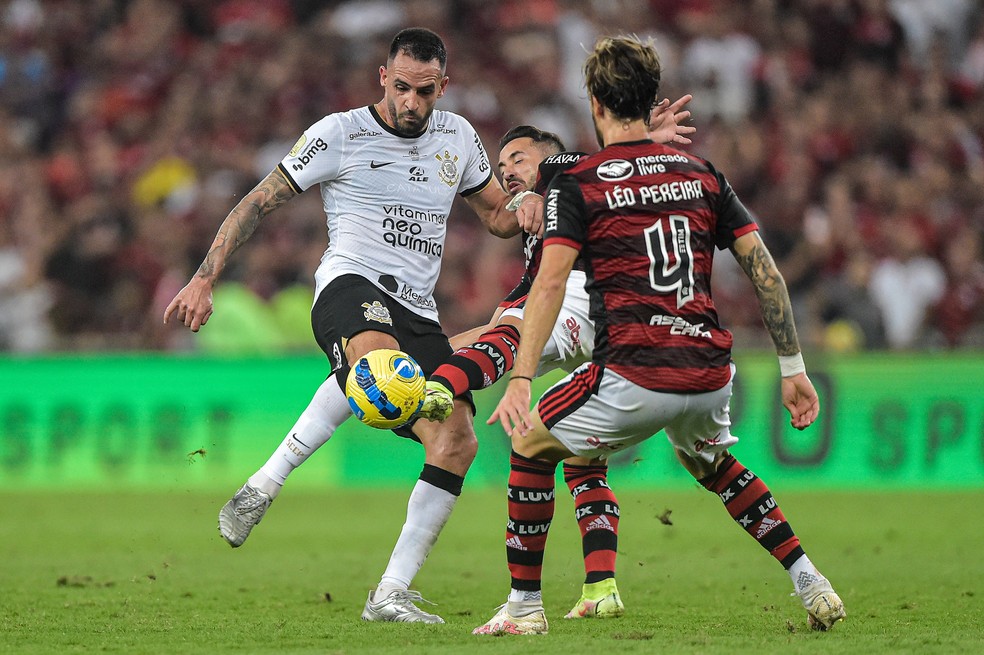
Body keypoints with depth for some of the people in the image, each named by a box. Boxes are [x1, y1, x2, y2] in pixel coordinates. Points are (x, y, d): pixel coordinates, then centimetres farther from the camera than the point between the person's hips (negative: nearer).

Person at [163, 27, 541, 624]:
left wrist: (524, 212, 2)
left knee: (458, 442, -12)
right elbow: (260, 202, 5)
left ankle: (391, 594, -6)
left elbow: (497, 215, 27)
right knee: (377, 358, -42)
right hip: (350, 284, -6)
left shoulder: (458, 138, 16)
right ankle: (264, 485, -35)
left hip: (417, 311, 6)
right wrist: (205, 280, -1)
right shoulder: (339, 134, 1)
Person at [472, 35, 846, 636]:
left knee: (531, 446, 18)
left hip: (634, 377, -5)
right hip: (710, 373, 5)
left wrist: (521, 379, -17)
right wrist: (793, 367, 13)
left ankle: (525, 605, 14)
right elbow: (764, 268, 9)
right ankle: (810, 583, 24)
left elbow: (551, 280, -12)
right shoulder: (701, 174, 14)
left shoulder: (578, 185, 1)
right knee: (709, 461, 35)